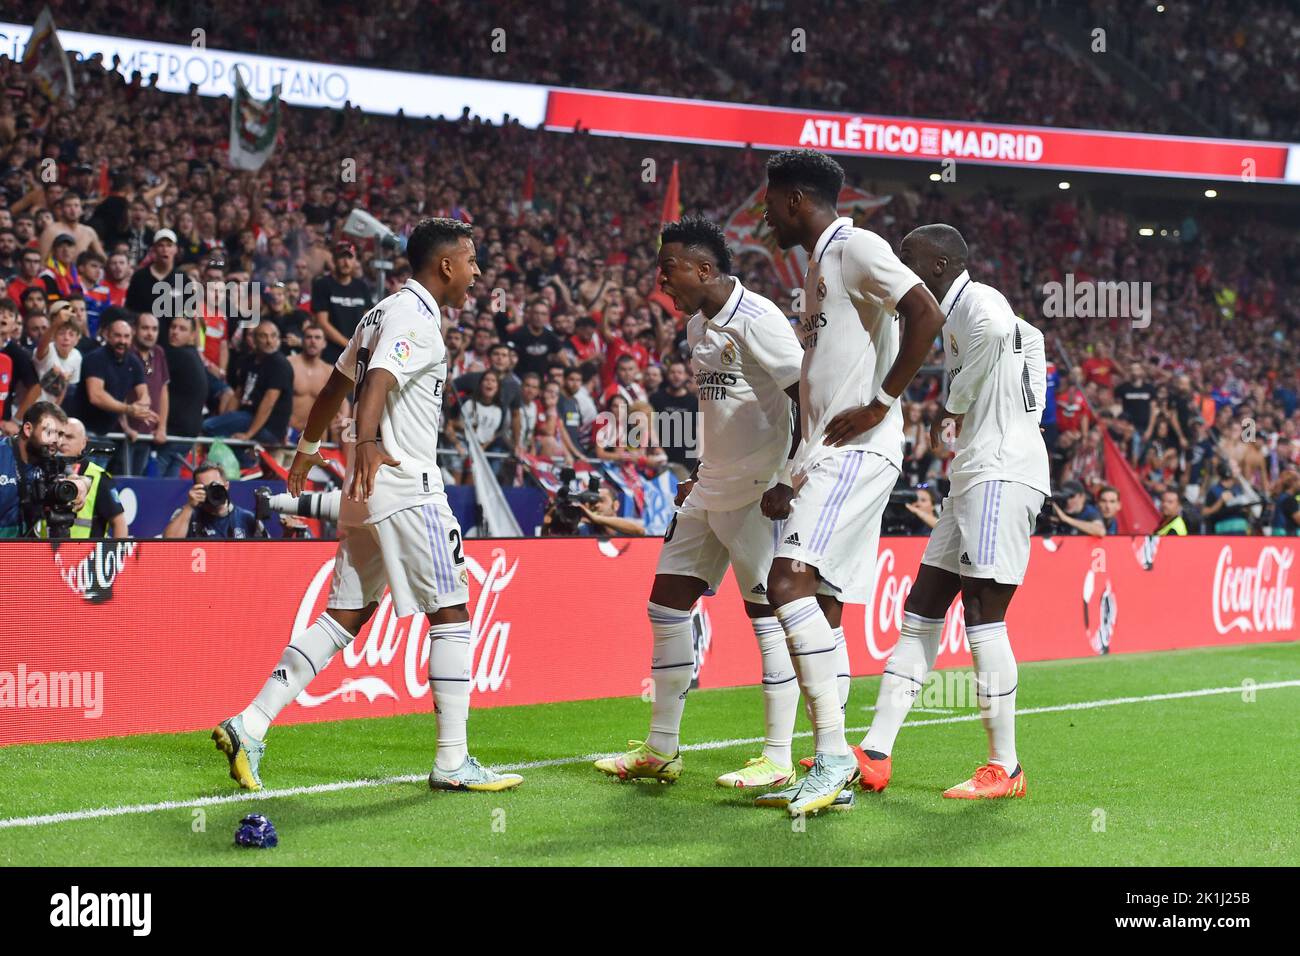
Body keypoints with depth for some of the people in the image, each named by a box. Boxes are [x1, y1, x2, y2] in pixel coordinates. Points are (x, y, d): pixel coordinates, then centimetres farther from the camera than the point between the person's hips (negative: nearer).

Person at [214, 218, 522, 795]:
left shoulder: (383, 312, 19)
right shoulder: (414, 315, -11)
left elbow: (336, 384, 28)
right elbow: (377, 379, -28)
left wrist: (308, 449, 39)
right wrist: (368, 441, -45)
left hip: (369, 486, 10)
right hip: (406, 487, -10)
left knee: (345, 616, 9)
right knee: (452, 613, -3)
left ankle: (250, 724, 3)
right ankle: (453, 763, -2)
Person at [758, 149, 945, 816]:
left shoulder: (855, 247, -7)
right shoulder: (818, 266, 23)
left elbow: (926, 314, -20)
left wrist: (881, 404, -19)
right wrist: (795, 474, 25)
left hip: (856, 451, -10)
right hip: (826, 457, 10)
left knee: (789, 581, -22)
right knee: (820, 606, 7)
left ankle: (833, 754, -21)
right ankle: (831, 774, 10)